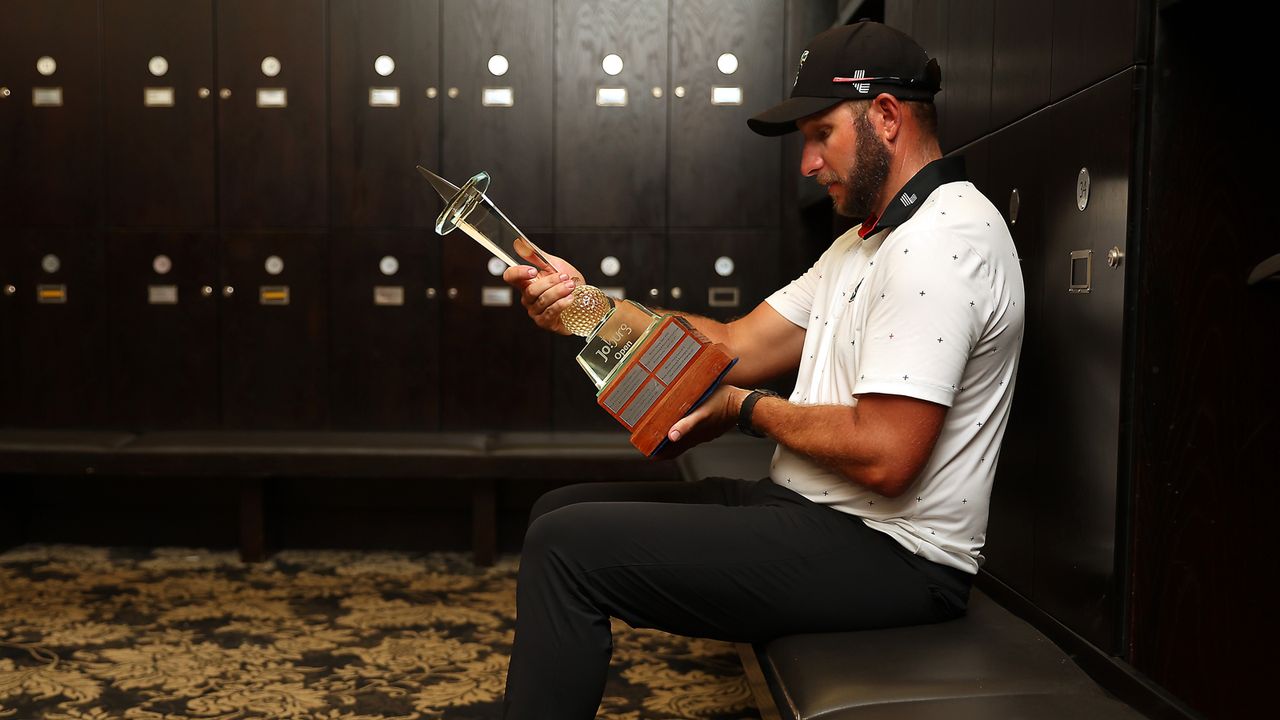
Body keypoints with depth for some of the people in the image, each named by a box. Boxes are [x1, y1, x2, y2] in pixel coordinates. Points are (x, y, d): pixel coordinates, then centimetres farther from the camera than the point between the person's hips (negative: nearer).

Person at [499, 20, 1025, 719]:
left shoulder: (941, 242, -18)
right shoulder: (866, 242, 17)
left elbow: (883, 457, -25)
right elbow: (734, 347, 11)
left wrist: (750, 410, -8)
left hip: (888, 556, -10)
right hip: (810, 509, 10)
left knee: (569, 548, -17)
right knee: (562, 510, 10)